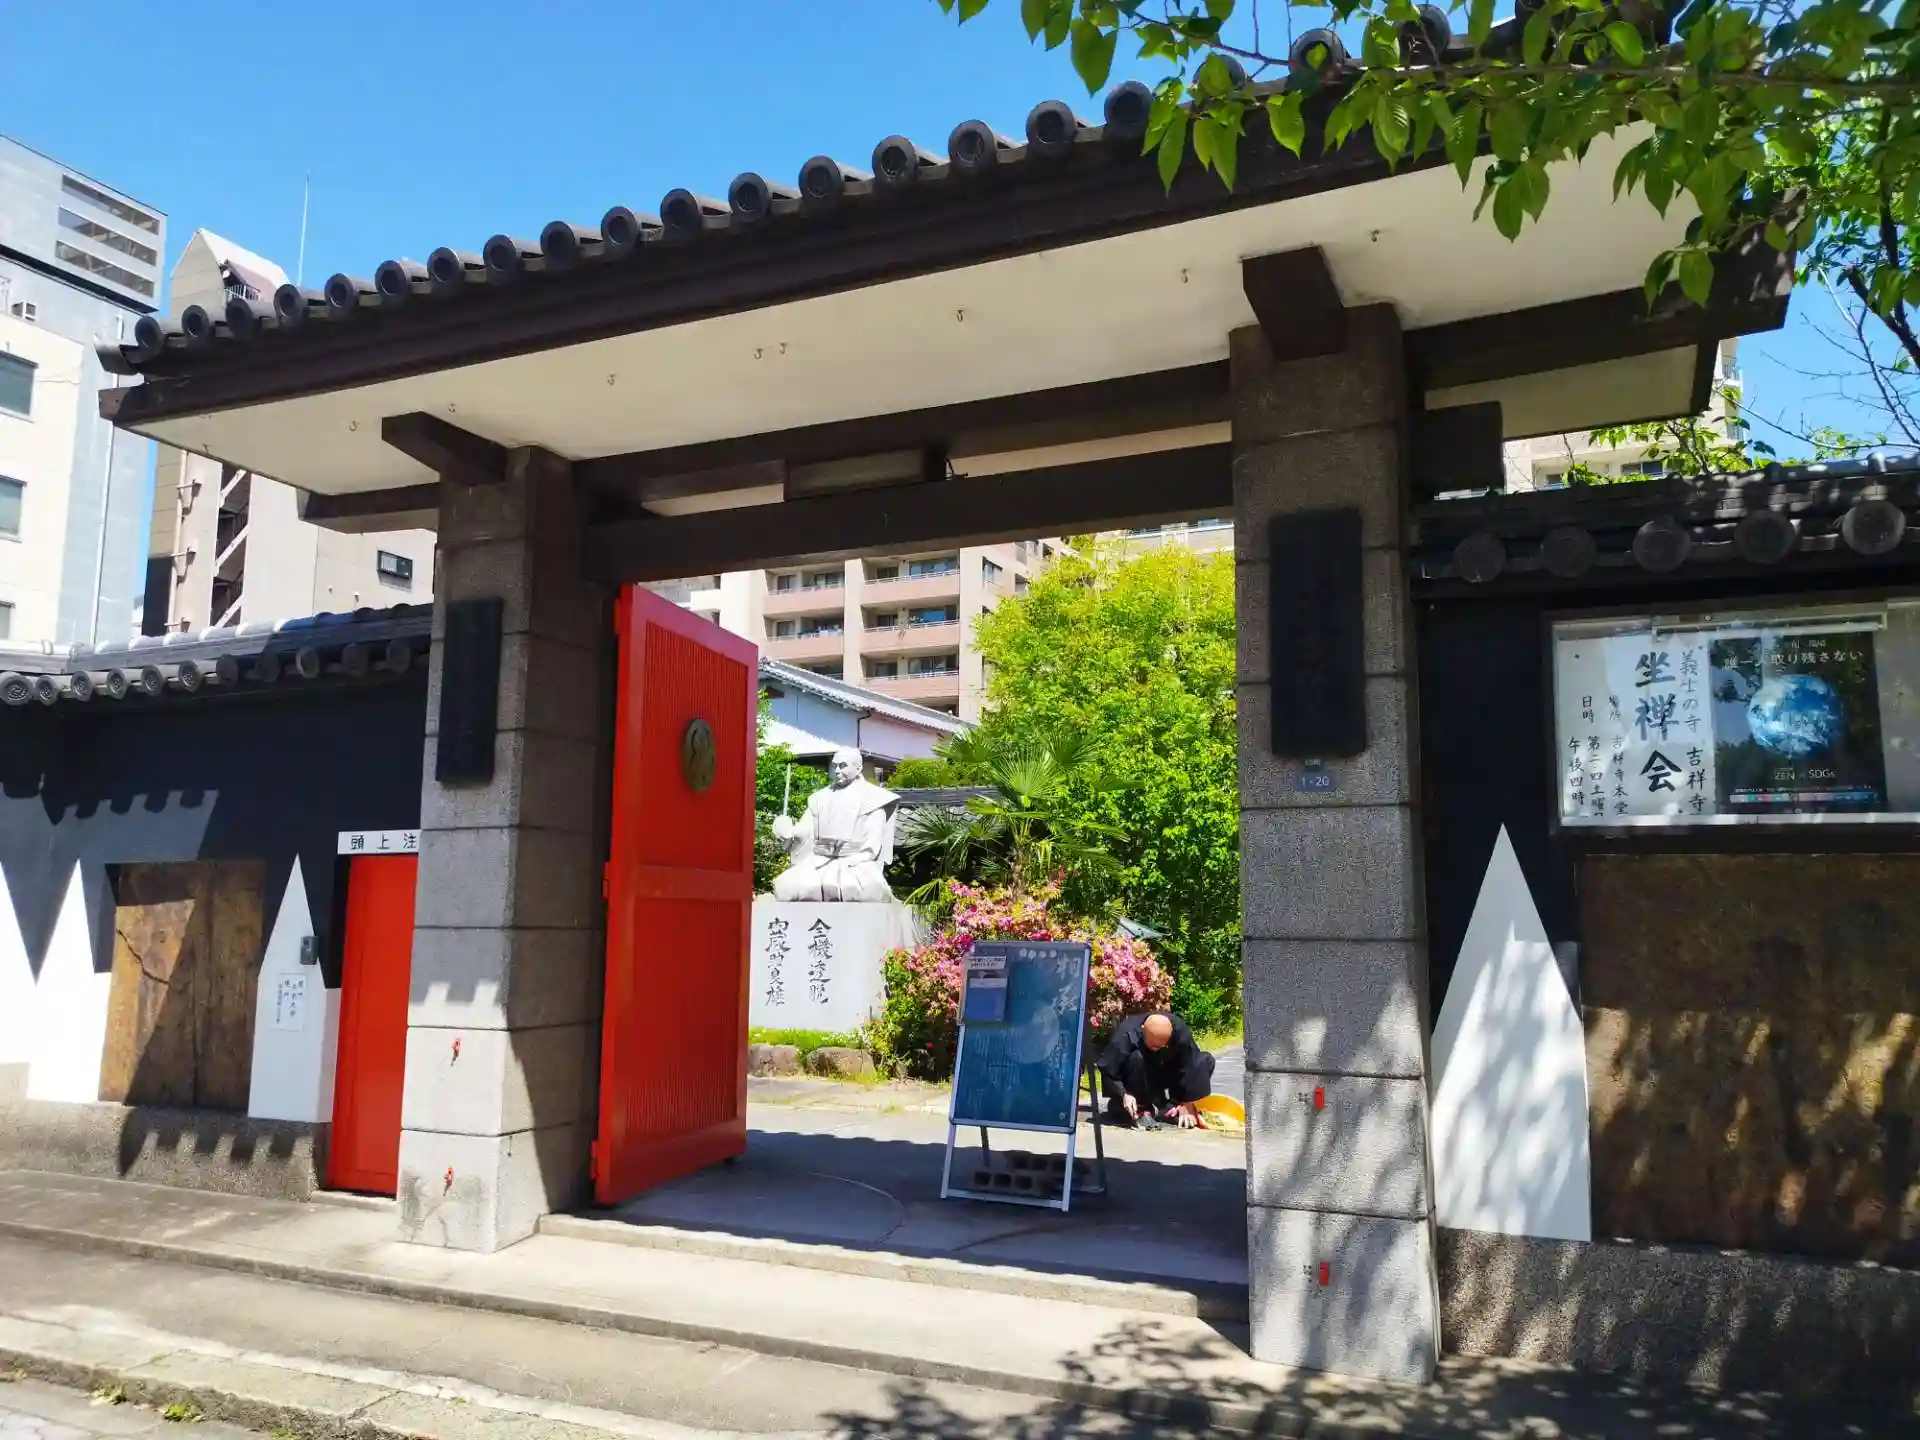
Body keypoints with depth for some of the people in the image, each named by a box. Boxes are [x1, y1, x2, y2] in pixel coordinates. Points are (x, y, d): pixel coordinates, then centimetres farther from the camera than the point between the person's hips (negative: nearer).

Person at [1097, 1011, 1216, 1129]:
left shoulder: (1180, 1031, -26)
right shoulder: (1126, 1035, -32)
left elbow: (1190, 1069, -23)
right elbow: (1108, 1072, -28)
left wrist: (1187, 1105, -25)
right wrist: (1124, 1095, -41)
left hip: (1165, 1074, 3)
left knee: (1205, 1061, -15)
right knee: (1136, 1058, -36)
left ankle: (1171, 1108, -13)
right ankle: (1140, 1107, -17)